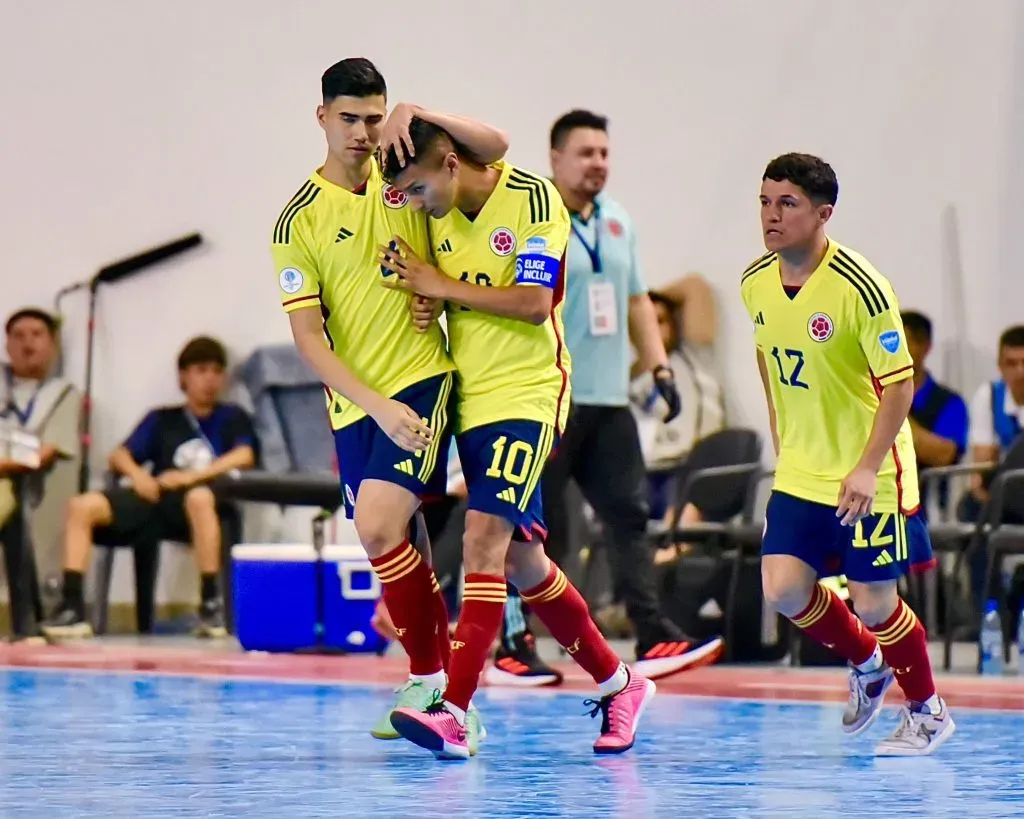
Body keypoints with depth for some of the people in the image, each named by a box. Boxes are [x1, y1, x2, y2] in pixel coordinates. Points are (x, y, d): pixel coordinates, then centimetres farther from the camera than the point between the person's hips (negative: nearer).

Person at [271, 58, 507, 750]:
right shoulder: (299, 220, -2)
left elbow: (495, 147, 0)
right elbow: (307, 336, -5)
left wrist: (422, 115, -15)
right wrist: (377, 405, -15)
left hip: (422, 378, -2)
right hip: (354, 403, 2)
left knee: (380, 528, -19)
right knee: (390, 541, 7)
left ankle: (432, 680, -7)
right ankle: (433, 680, 21)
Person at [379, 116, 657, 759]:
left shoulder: (533, 200, -12)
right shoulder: (441, 218, 9)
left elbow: (533, 303, -20)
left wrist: (443, 286, -15)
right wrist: (428, 305, -3)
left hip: (527, 396, -8)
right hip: (471, 399, 8)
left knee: (485, 539, -20)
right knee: (520, 560, 12)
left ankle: (455, 712, -28)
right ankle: (618, 683, 27)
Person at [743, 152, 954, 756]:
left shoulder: (858, 287, -21)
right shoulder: (755, 284, -1)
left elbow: (900, 384, -18)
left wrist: (867, 468, -23)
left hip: (868, 477, -6)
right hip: (800, 472, 6)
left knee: (873, 601, -2)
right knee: (783, 588, -5)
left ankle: (929, 712, 21)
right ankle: (868, 665, 23)